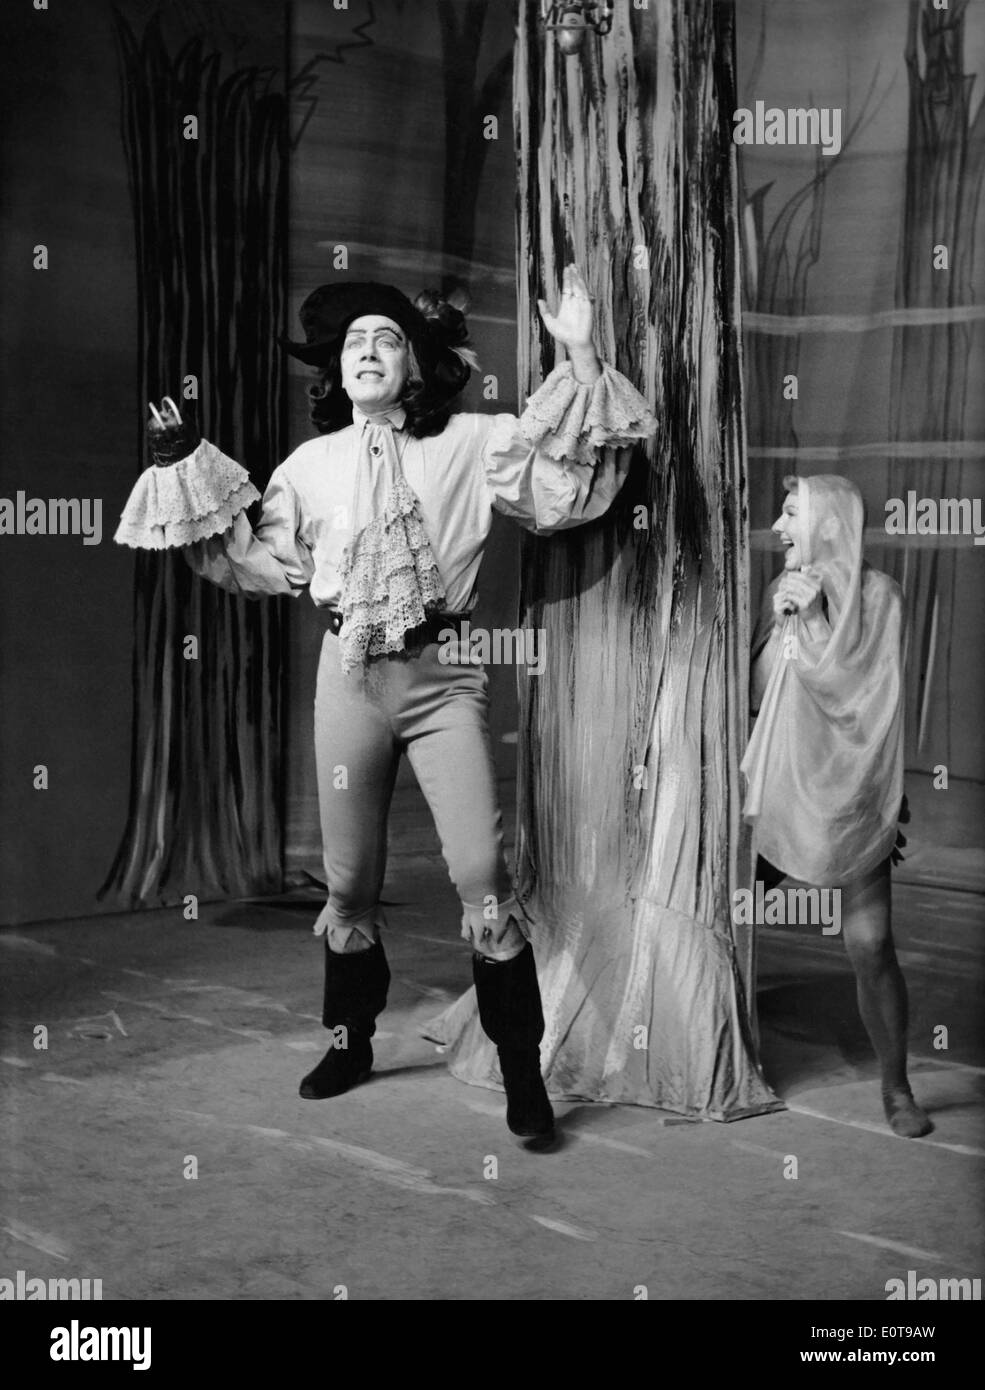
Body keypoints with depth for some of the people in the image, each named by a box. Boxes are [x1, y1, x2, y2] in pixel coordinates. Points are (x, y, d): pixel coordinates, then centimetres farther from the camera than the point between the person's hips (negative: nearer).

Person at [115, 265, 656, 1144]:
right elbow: (255, 561, 14)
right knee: (349, 876, 12)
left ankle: (522, 1068, 3)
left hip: (443, 675, -3)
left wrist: (581, 361, -18)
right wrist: (183, 466, 11)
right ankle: (350, 1040, 32)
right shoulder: (312, 463, 9)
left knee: (481, 872, -10)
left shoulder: (468, 445, 0)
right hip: (348, 676, 3)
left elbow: (567, 487, -9)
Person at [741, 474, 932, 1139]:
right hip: (779, 786, 5)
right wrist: (783, 622, -2)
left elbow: (863, 691, -15)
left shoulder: (876, 595, -9)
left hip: (847, 792, -5)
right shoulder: (785, 591, 6)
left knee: (871, 946, -7)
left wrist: (815, 622, -18)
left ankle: (897, 1088, 9)